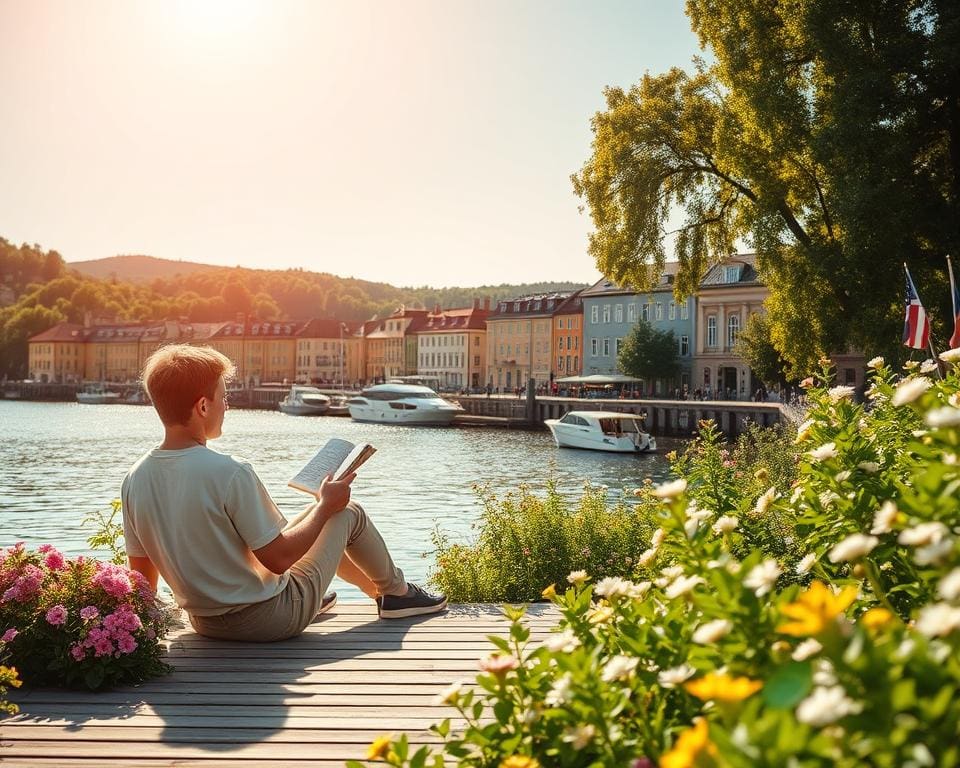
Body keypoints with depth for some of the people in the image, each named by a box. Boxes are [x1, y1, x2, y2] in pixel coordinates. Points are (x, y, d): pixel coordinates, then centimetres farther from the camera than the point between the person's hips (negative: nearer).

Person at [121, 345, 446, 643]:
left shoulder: (134, 479, -7)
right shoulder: (229, 473, -28)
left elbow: (142, 575, 2)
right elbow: (278, 559, -22)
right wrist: (326, 505, -6)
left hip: (205, 624, 7)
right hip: (270, 621, -7)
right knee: (349, 513, 13)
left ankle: (377, 588, 47)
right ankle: (397, 592, 38)